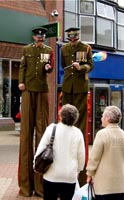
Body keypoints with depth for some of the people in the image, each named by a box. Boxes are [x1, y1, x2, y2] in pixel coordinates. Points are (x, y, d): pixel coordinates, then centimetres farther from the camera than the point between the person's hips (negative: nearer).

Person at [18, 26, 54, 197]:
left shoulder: (49, 50, 12)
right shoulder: (27, 49, 12)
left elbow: (51, 68, 6)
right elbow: (22, 67, 7)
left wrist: (48, 68, -16)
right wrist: (21, 81, -6)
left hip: (42, 89, 0)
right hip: (28, 88, 0)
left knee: (42, 126, 0)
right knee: (26, 127, -2)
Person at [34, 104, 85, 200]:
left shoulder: (52, 129, -9)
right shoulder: (78, 133, -5)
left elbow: (41, 149, -5)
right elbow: (81, 155, 0)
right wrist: (78, 170, 17)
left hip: (52, 175, -1)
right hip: (70, 176, 1)